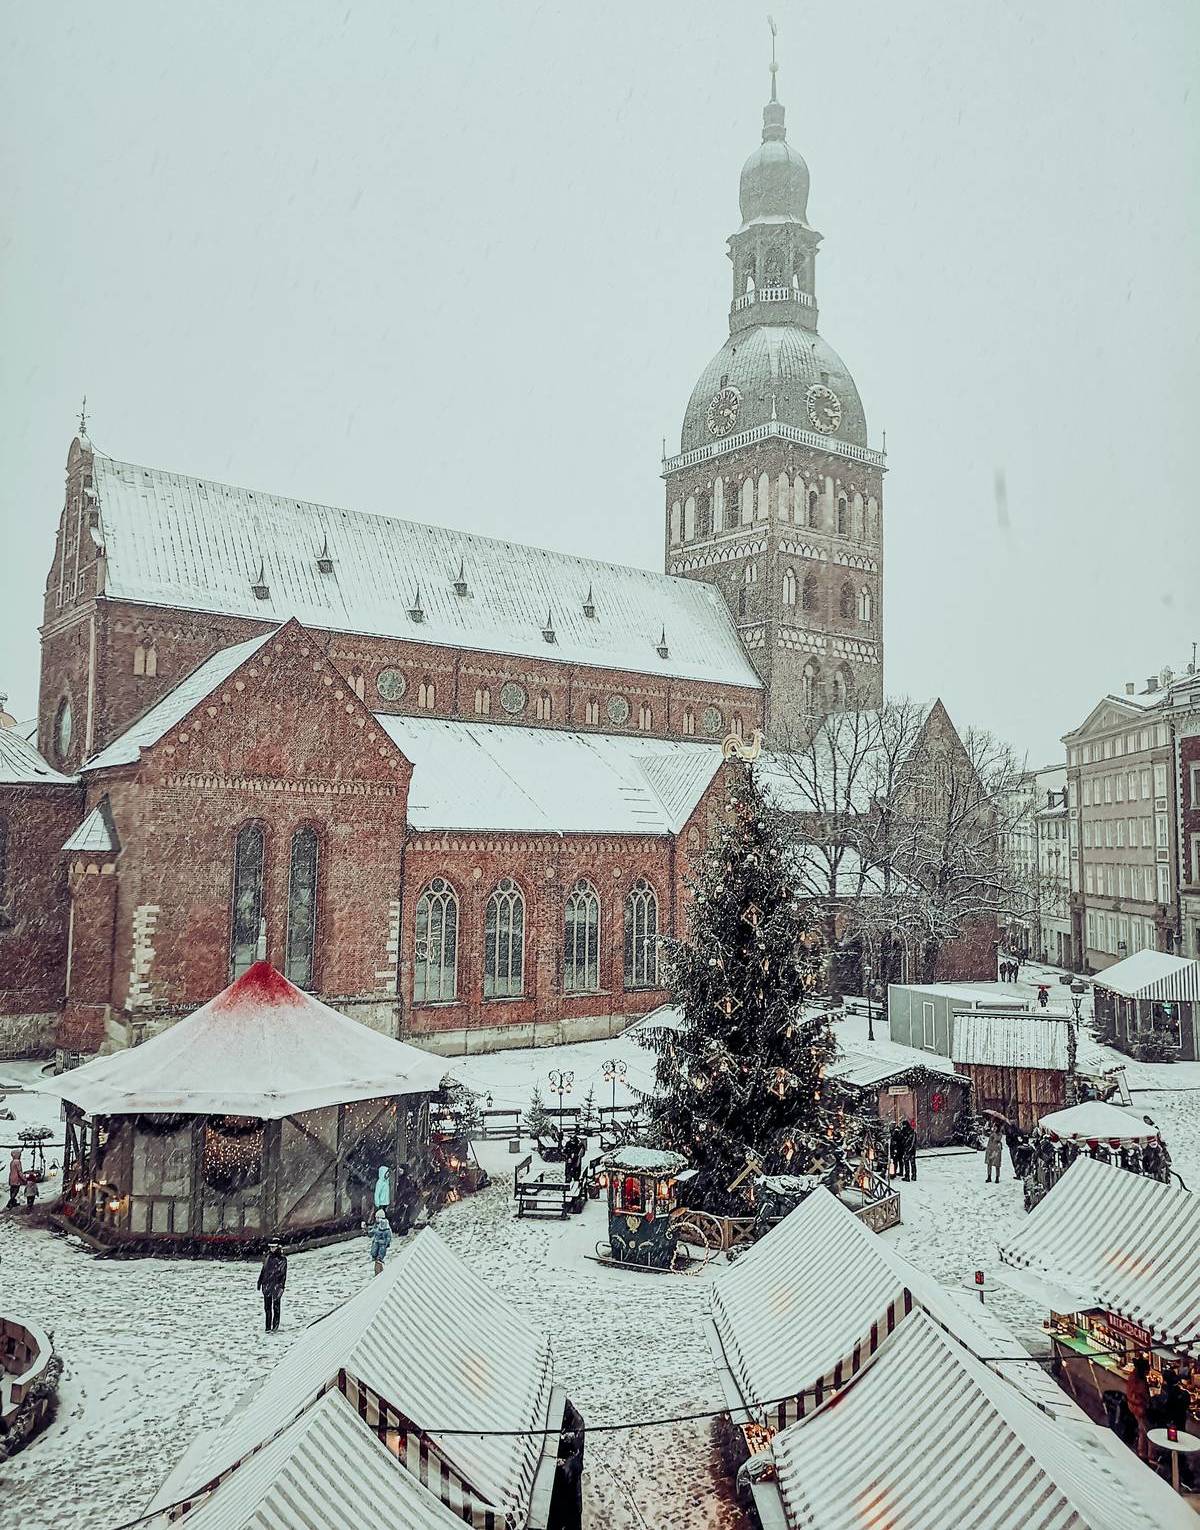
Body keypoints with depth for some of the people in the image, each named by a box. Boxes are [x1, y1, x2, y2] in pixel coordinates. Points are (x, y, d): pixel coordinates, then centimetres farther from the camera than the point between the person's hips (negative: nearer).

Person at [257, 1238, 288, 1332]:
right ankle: (268, 1327, 12)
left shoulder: (282, 1259, -6)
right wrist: (260, 1282, 16)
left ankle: (275, 1326, 6)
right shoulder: (268, 1257, 9)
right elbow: (263, 1270, 18)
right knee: (267, 1306, 6)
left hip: (276, 1285, -5)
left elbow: (283, 1274, -7)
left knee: (276, 1306, 0)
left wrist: (282, 1286, -12)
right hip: (267, 1285, 5)